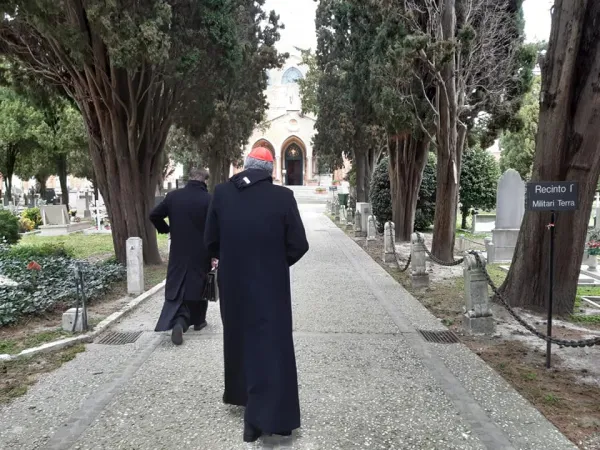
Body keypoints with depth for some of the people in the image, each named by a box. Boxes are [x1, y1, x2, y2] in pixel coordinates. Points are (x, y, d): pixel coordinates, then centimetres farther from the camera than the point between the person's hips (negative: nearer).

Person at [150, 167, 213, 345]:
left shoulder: (173, 196, -3)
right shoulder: (209, 199, -13)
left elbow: (154, 215, 4)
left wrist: (167, 229, 20)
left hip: (178, 251, 2)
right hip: (201, 252, -2)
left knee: (177, 287, 7)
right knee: (199, 285, 16)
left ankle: (179, 321, -13)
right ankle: (198, 320, 29)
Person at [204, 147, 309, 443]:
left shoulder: (221, 193, -4)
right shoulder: (283, 197, -12)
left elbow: (211, 241, 1)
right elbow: (299, 245, -10)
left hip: (232, 284, 4)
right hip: (270, 285, -3)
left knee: (238, 338, 23)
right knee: (270, 345, 7)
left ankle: (240, 394, 42)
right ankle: (262, 416, 9)